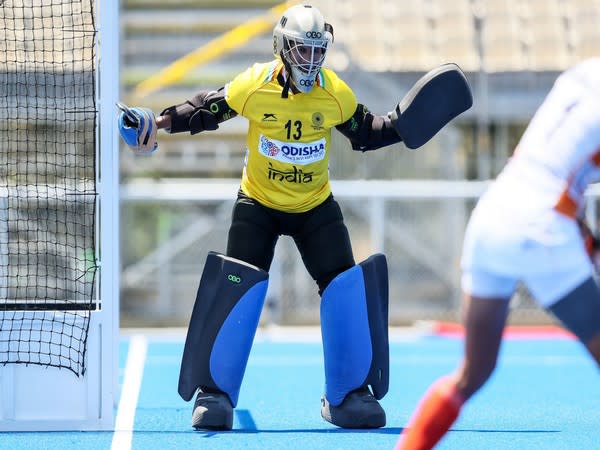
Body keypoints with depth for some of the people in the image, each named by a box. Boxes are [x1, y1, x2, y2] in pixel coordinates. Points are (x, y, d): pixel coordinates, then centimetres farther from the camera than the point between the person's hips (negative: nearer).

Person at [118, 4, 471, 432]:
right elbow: (207, 109, -3)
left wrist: (401, 125, -8)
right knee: (239, 287, -14)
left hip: (315, 206, 2)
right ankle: (215, 393, -3)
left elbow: (364, 131, 7)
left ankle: (348, 395, 8)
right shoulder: (253, 86, -16)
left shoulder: (336, 94, -10)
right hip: (258, 203, -2)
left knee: (346, 286, -7)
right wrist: (161, 122, -14)